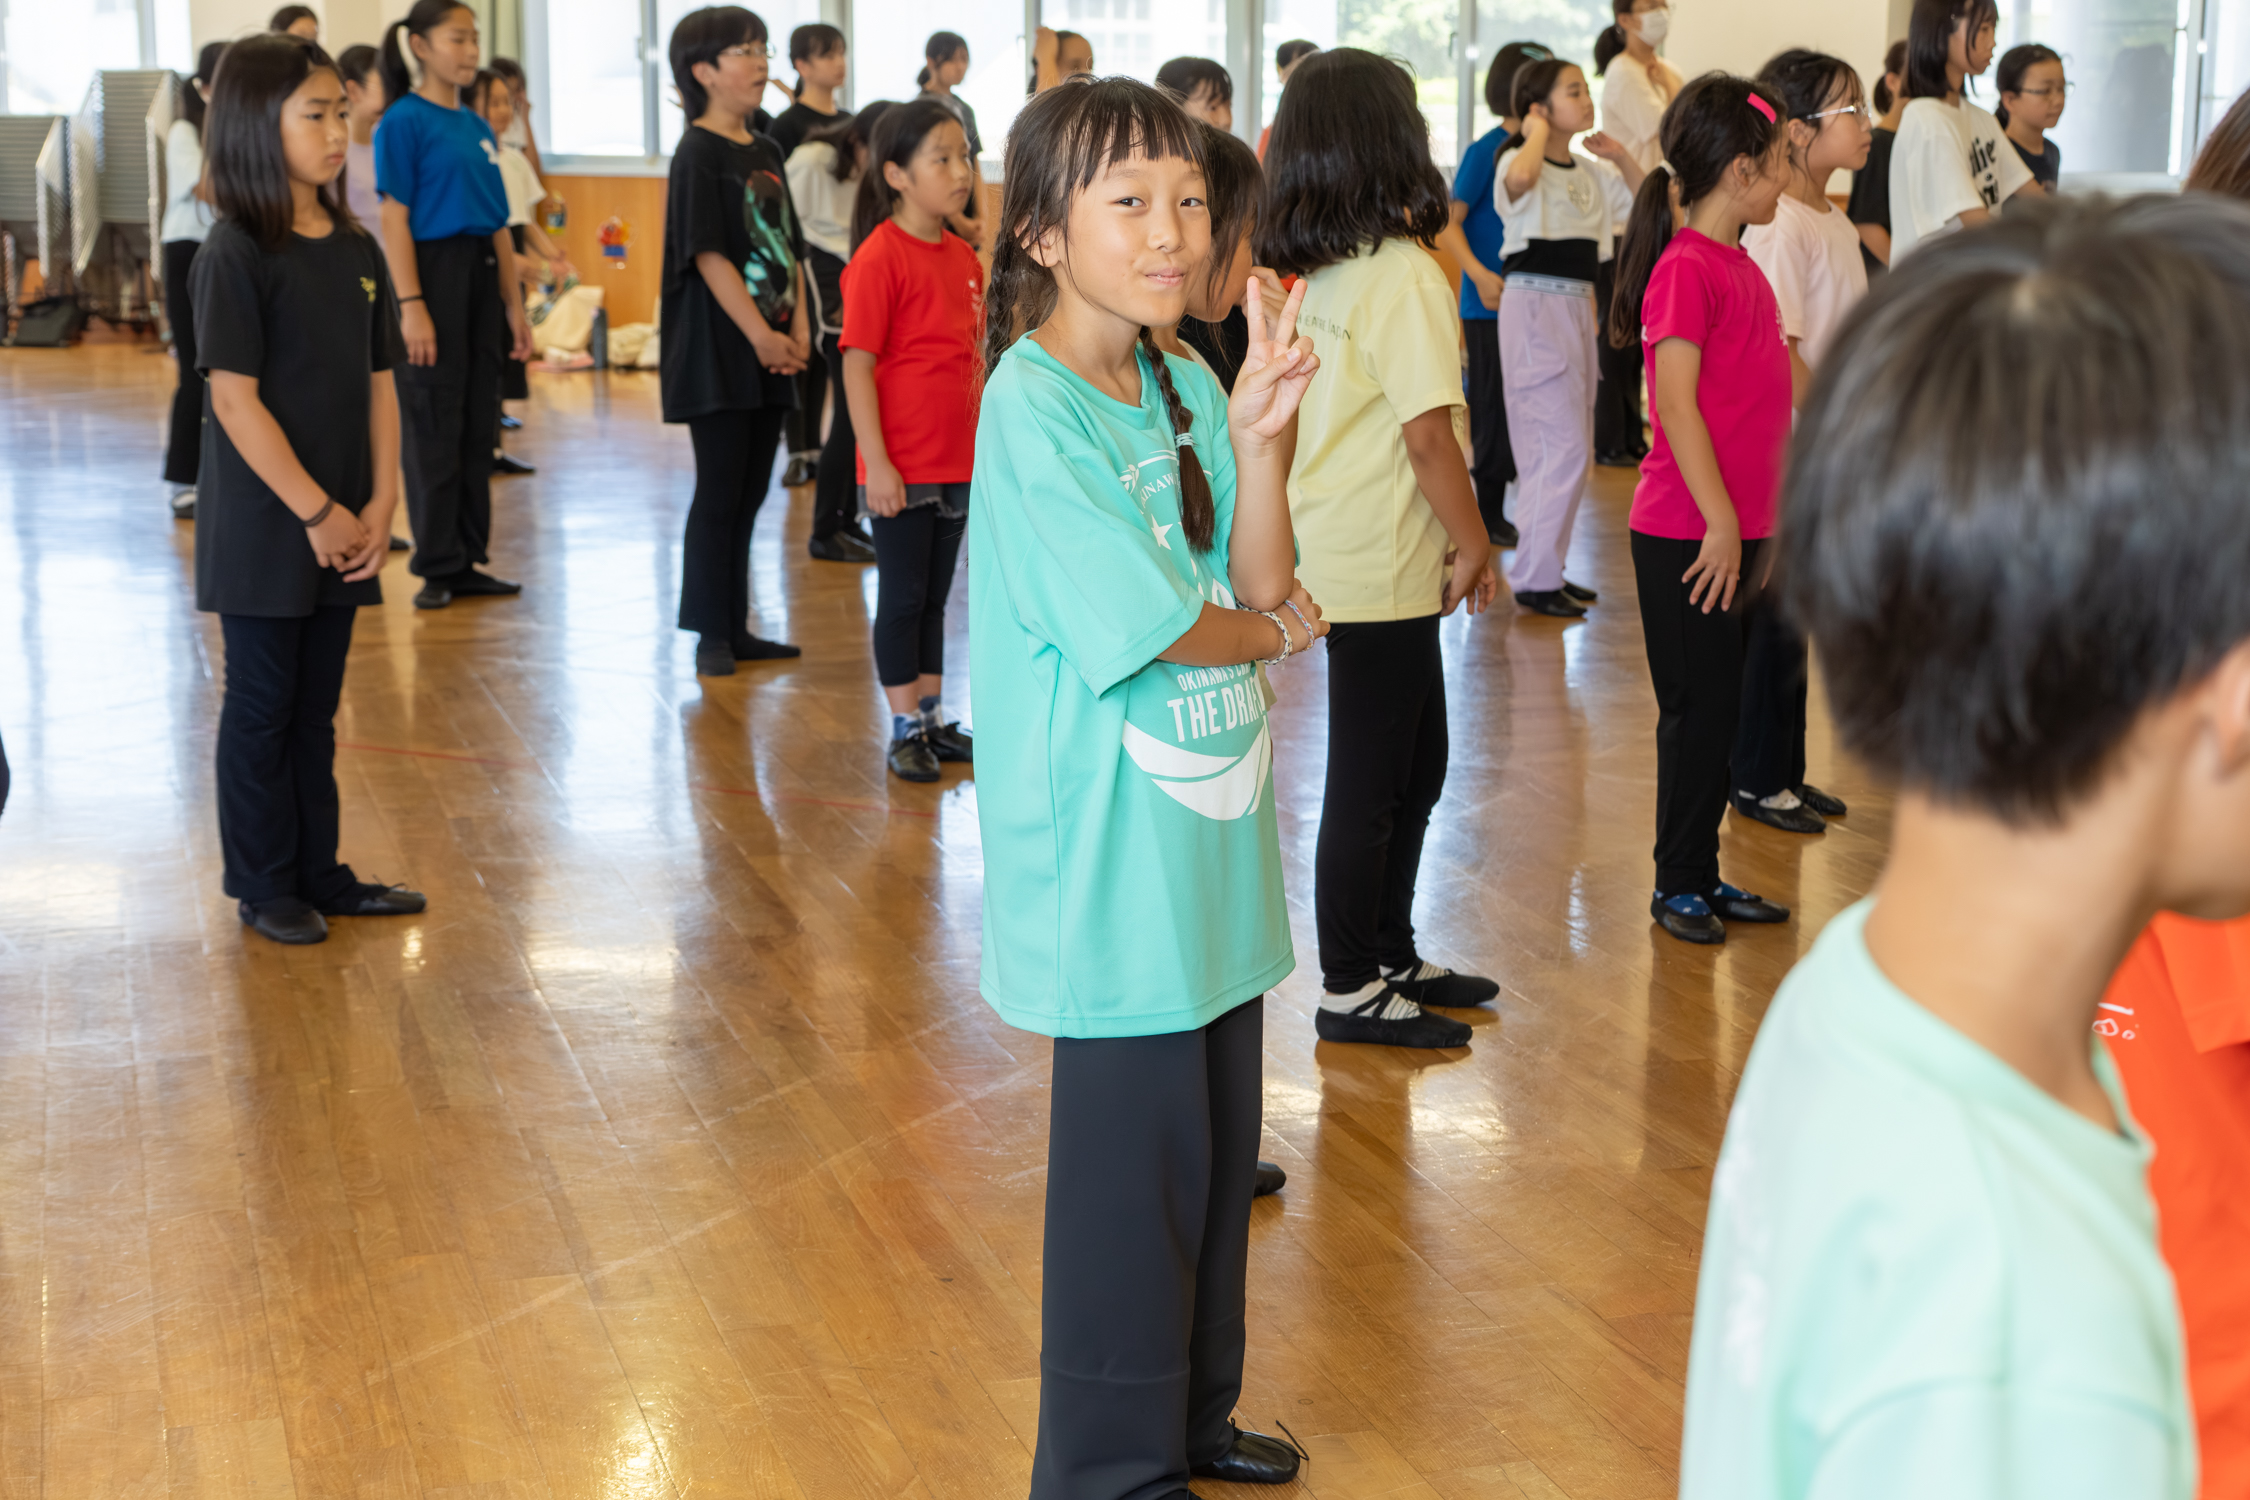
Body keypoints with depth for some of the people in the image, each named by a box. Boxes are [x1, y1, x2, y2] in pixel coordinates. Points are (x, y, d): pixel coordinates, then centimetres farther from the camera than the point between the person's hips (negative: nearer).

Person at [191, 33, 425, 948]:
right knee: (262, 707, 5)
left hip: (343, 530, 6)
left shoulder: (355, 250, 7)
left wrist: (379, 504, -2)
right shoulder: (236, 255, -13)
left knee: (315, 707, 15)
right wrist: (316, 512, -16)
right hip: (263, 528, -6)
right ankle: (263, 889, 17)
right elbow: (235, 401, -17)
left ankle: (320, 874, 25)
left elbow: (379, 385, 8)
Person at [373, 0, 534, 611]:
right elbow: (395, 219, -12)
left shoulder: (478, 127, 12)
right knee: (435, 427, -1)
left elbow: (499, 223, 14)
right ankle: (437, 567, 7)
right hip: (433, 269, -7)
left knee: (478, 423, 9)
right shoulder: (404, 121, -7)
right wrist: (411, 305, -18)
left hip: (482, 274, 7)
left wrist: (513, 303, 11)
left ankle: (469, 560, 17)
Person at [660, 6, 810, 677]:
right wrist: (760, 335, -19)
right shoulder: (699, 151, -9)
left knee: (749, 493, 11)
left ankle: (736, 628, 18)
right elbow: (709, 254, -16)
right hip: (717, 351, -7)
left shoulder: (765, 152, 13)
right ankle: (710, 636, 4)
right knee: (719, 491, -3)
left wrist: (798, 325, 1)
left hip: (768, 352, 7)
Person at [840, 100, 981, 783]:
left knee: (934, 597, 15)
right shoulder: (880, 258, -14)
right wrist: (877, 463, -19)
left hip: (958, 466, 7)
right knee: (902, 597, 4)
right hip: (901, 469, -7)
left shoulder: (964, 257, 8)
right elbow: (857, 366, -16)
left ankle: (933, 719, 25)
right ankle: (905, 730, 14)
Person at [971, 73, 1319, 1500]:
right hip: (1115, 845, -8)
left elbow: (1260, 583, 2)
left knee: (1220, 1140, 17)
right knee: (1136, 1157, 3)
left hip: (1210, 824, 8)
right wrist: (1273, 630, 0)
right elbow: (1141, 633, -18)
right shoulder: (1032, 404, -16)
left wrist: (1258, 438, -12)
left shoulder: (1190, 386, 7)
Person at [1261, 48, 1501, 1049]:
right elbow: (1429, 435, -20)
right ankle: (1350, 990, 14)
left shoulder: (1313, 275, 7)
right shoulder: (1402, 272, -17)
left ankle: (1390, 958, 31)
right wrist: (1477, 547, -8)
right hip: (1384, 567, -9)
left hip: (1341, 552, 9)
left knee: (1414, 769, 19)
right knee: (1370, 784, 3)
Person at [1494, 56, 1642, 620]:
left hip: (1578, 306, 8)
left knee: (1563, 448, 12)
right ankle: (1535, 577, -4)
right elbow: (1519, 178, -36)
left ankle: (1546, 567, 21)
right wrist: (1537, 130, -18)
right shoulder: (1520, 161, -11)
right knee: (1564, 446, -11)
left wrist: (1622, 158, 5)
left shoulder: (1591, 171, 11)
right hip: (1534, 304, -8)